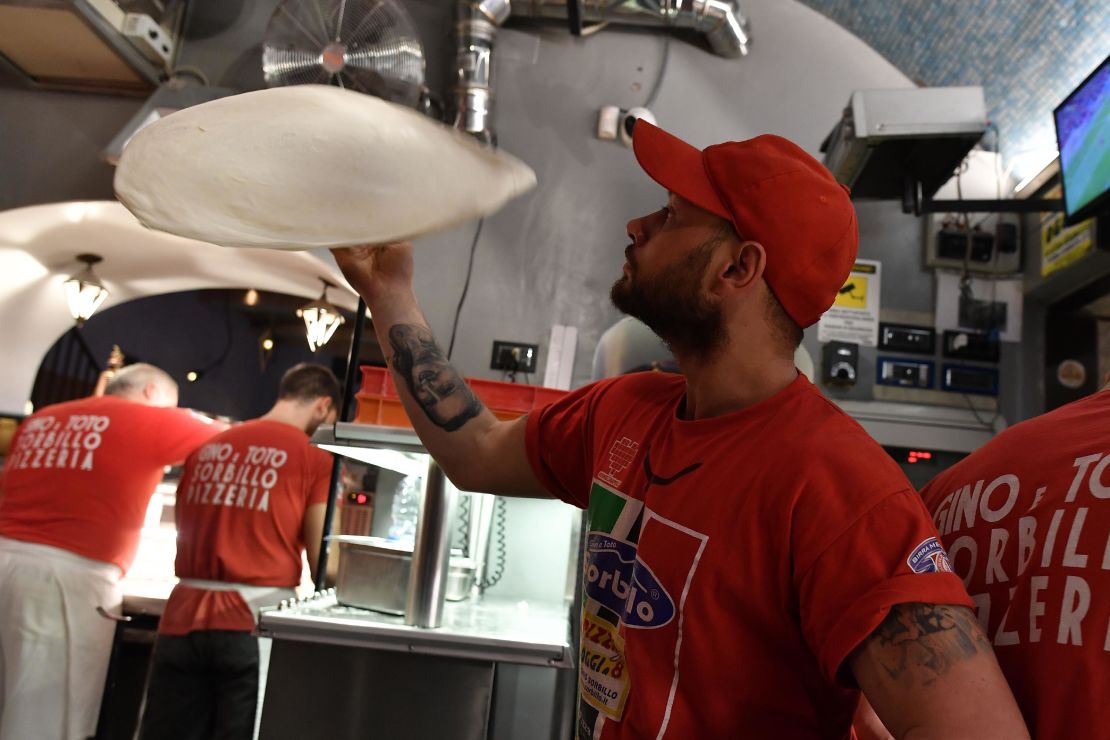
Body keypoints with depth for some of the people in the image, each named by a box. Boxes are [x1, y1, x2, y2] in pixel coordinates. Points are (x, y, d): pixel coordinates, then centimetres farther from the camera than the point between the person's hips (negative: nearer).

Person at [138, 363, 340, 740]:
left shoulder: (205, 448, 12)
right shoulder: (316, 459, -6)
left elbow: (185, 535, 19)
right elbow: (324, 564, -7)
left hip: (184, 618, 5)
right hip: (254, 621, -5)